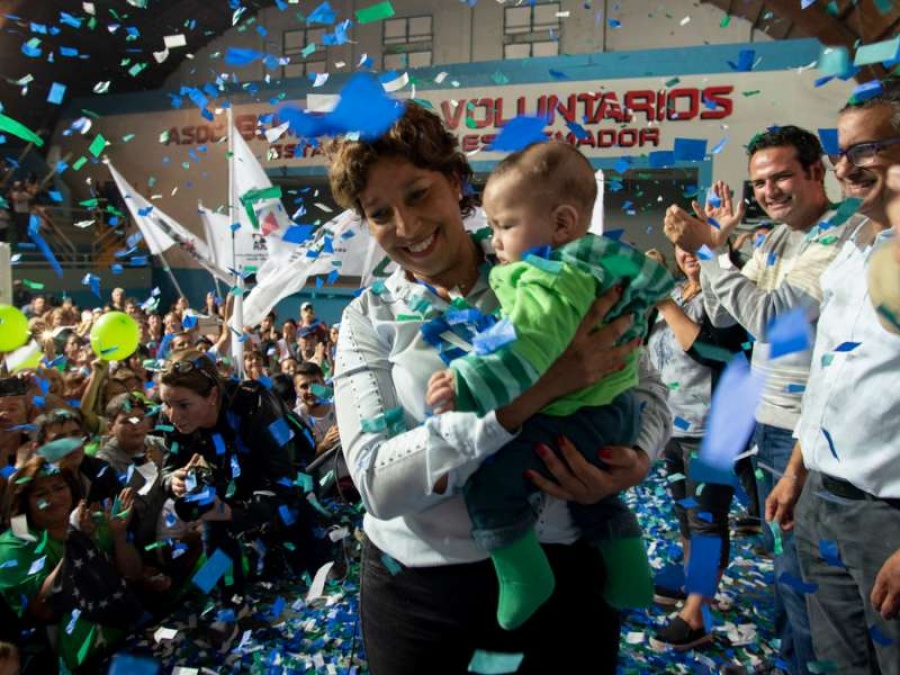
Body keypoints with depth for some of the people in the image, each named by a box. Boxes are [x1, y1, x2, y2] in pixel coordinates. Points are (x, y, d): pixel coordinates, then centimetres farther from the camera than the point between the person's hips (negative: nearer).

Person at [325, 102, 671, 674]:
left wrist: (634, 462, -23)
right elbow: (379, 481, -19)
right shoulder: (369, 319, -6)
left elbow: (645, 389, 0)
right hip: (416, 585, 1)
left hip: (560, 569, 0)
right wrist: (531, 390, -30)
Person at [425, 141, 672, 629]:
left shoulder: (547, 284, -24)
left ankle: (523, 578, -2)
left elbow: (527, 355, -39)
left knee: (488, 474, -13)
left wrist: (466, 385, -42)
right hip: (616, 410, 11)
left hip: (577, 421, -11)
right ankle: (629, 575, 41)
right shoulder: (601, 268, 7)